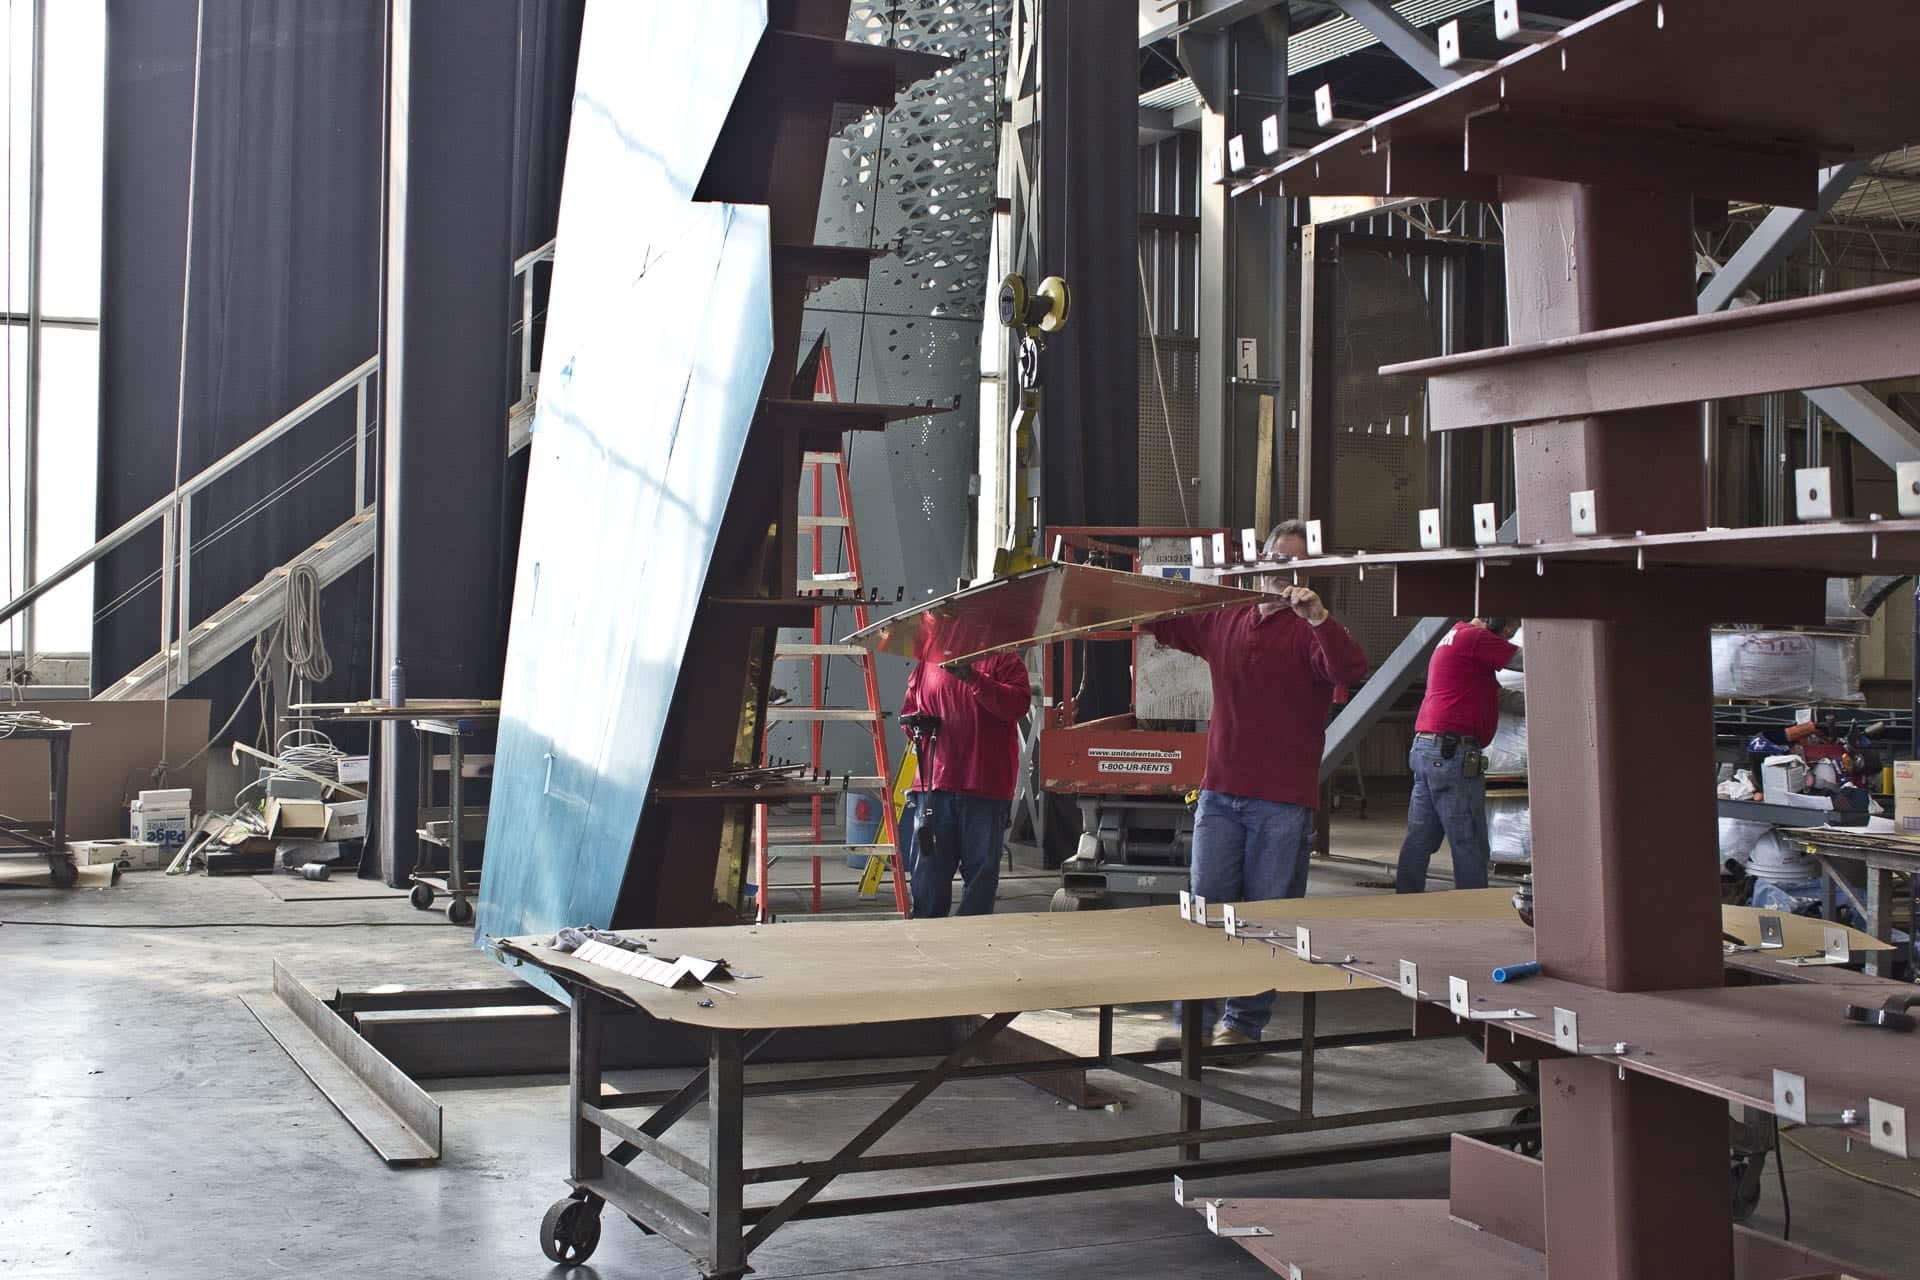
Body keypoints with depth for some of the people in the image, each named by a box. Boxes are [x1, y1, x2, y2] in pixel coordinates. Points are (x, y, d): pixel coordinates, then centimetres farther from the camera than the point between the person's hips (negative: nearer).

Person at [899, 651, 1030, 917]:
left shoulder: (1004, 659, 2)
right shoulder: (928, 663, 14)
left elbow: (1018, 704, -13)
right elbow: (907, 710, 24)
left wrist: (973, 677, -22)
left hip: (987, 786, -3)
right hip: (935, 784, 3)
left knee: (981, 869, 3)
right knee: (928, 867, 5)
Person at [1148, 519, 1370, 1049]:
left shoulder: (1311, 631, -4)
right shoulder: (1223, 621, 12)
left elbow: (1350, 671, -24)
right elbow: (1166, 625, 28)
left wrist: (1318, 617, -36)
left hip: (1283, 803, -4)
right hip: (1221, 793, 5)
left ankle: (1244, 1023, 11)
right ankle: (1196, 1019, 10)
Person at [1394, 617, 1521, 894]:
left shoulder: (1454, 636, 20)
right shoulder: (1475, 638, -10)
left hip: (1425, 747, 10)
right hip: (1453, 750, -10)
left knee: (1419, 838, 9)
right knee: (1469, 846, -4)